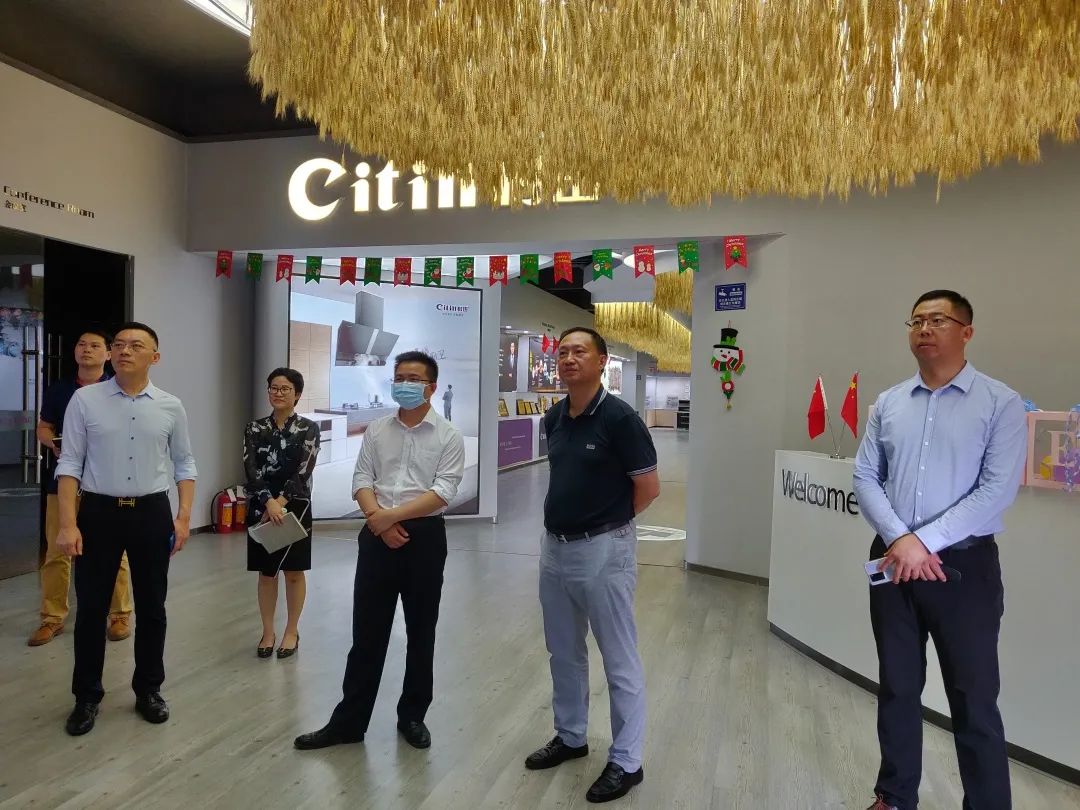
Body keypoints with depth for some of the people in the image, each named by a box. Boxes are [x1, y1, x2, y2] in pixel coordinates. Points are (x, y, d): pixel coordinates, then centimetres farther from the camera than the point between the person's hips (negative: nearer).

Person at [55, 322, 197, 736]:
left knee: (151, 608, 12)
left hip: (152, 513, 1)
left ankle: (148, 690, 29)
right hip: (98, 512, -1)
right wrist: (68, 523, -10)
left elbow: (184, 464, 6)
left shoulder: (171, 406, 1)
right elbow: (69, 463, -4)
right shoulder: (85, 399, -3)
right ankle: (86, 697, 26)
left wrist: (183, 516, -3)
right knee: (91, 609, 8)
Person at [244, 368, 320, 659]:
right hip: (261, 508, 2)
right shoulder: (254, 428, 3)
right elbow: (251, 469, -7)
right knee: (266, 573, 10)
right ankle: (268, 632, 24)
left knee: (294, 572, 8)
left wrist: (281, 502, -21)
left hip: (295, 508, -2)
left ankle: (292, 632, 23)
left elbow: (303, 471, -11)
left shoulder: (308, 428, -3)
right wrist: (269, 502, -21)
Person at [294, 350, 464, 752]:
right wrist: (377, 518, -13)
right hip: (377, 536, 2)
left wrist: (392, 515, -17)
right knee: (367, 632, 8)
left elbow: (443, 492, -12)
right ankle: (349, 720, 19)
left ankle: (412, 716, 27)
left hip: (425, 537, -2)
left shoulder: (449, 436, -4)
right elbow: (362, 480, 4)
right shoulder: (376, 430, 8)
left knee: (421, 632, 10)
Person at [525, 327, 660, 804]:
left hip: (603, 551, -7)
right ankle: (570, 737, 38)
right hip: (554, 547, 7)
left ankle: (626, 761, 20)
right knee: (564, 653, 20)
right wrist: (574, 517, 9)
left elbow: (649, 488, -11)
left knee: (619, 661, 6)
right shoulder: (553, 419, 5)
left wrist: (607, 522, 0)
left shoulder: (619, 418, -16)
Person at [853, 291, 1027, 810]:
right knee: (897, 688, 15)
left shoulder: (1000, 403, -5)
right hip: (892, 561, 4)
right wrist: (900, 539, -13)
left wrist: (925, 543, -17)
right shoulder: (888, 404, 7)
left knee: (974, 699, 6)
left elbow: (997, 490, -13)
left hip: (965, 564, -3)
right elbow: (865, 478, 2)